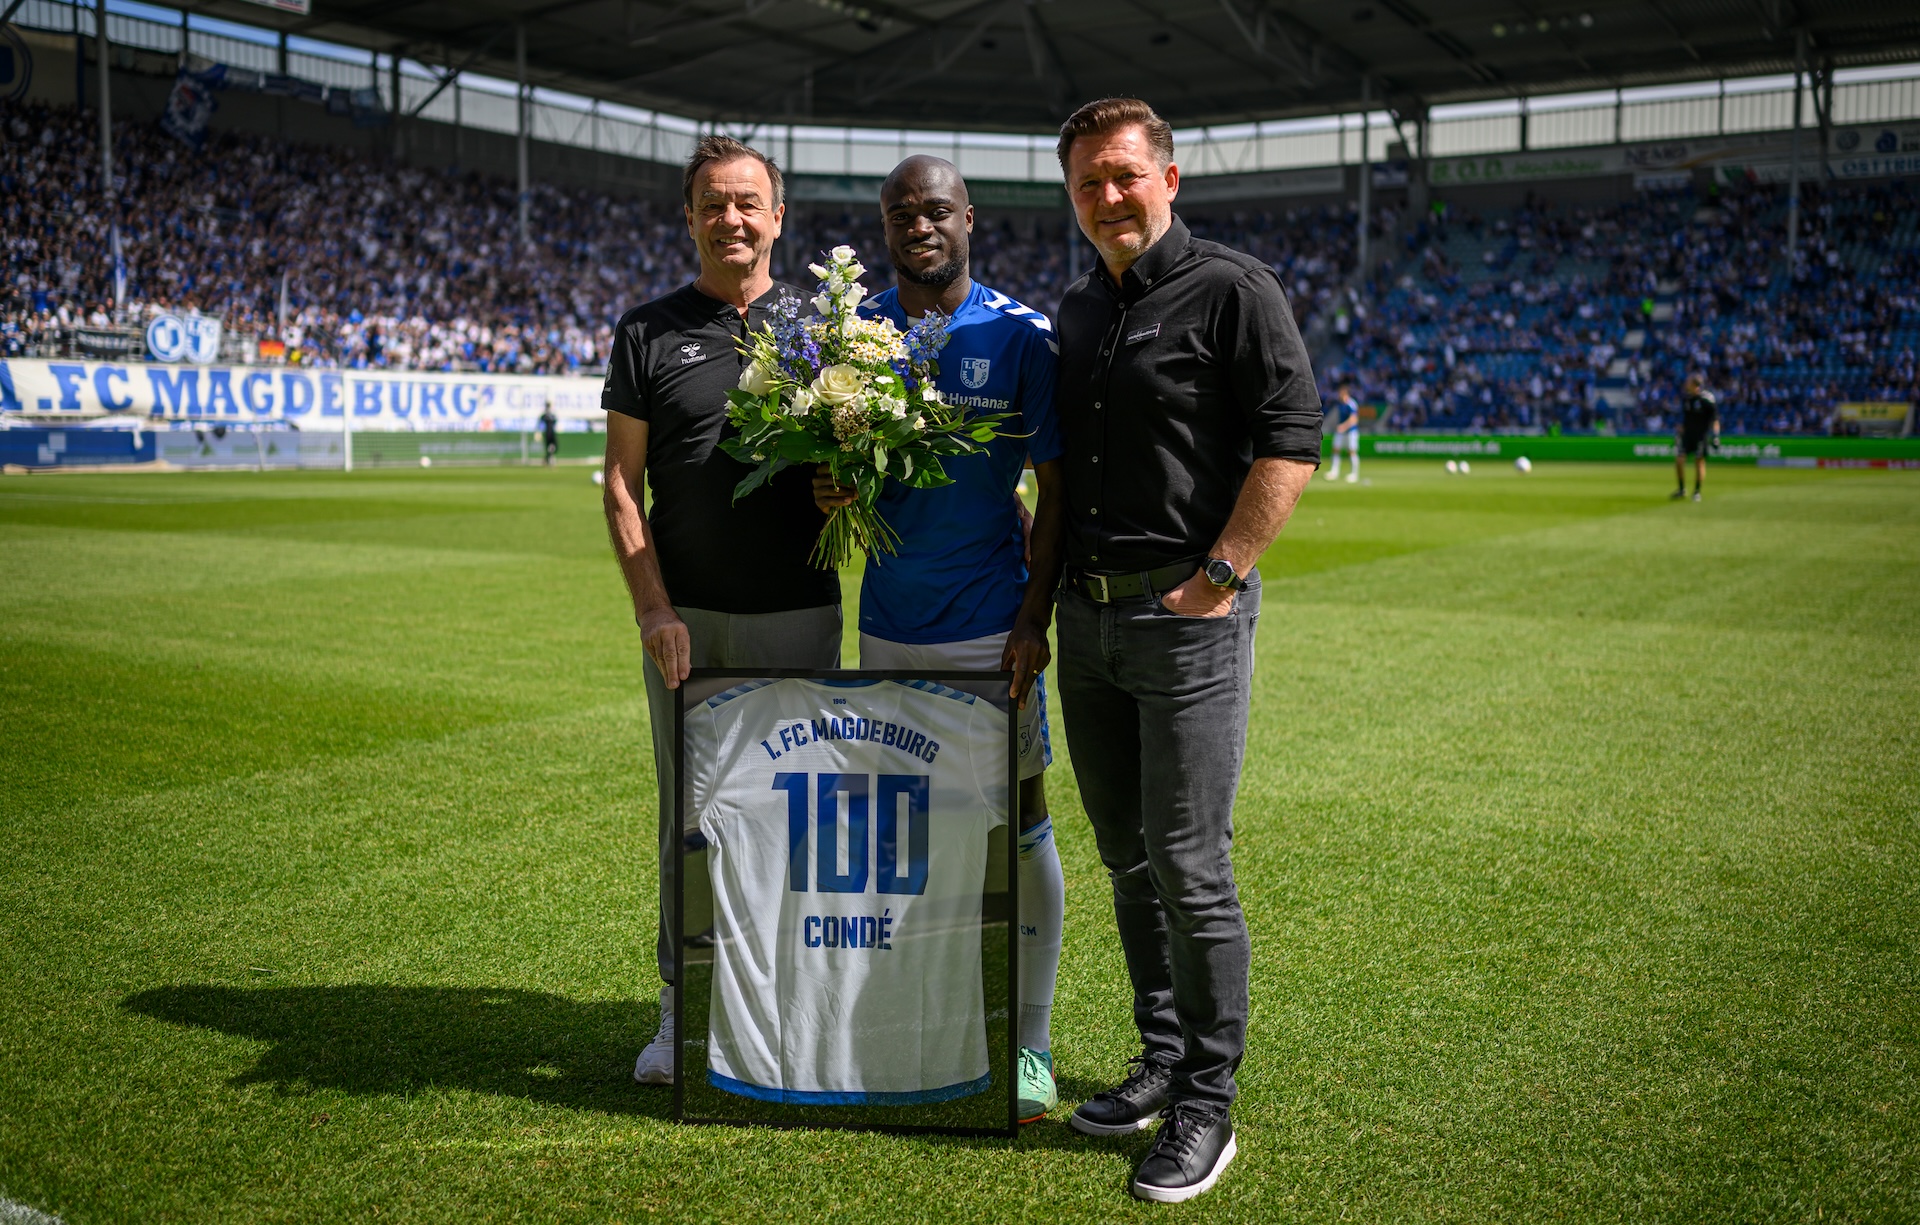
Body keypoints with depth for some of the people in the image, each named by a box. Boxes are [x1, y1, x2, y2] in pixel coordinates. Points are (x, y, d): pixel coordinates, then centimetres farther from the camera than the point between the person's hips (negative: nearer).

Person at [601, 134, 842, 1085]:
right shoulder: (648, 330, 5)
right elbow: (622, 481, 2)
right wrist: (652, 609, -8)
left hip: (799, 613, 1)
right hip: (685, 619, 0)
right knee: (689, 812, 7)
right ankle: (683, 1007, 20)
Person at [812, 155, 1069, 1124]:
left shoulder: (1020, 337, -4)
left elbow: (1054, 490, -4)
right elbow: (828, 455, 15)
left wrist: (1035, 617, -12)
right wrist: (826, 489, -10)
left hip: (990, 626, -4)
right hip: (887, 623, 4)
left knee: (1017, 825, 1)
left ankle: (1027, 1043, 15)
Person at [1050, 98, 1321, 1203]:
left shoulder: (1232, 289, -5)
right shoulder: (1078, 313, 17)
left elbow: (1291, 443, -12)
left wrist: (1219, 578, -15)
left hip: (1189, 614, -7)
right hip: (1087, 615, 7)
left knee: (1188, 863, -4)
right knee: (1127, 857, 13)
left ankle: (1207, 1107, 10)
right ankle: (1162, 1060, 29)